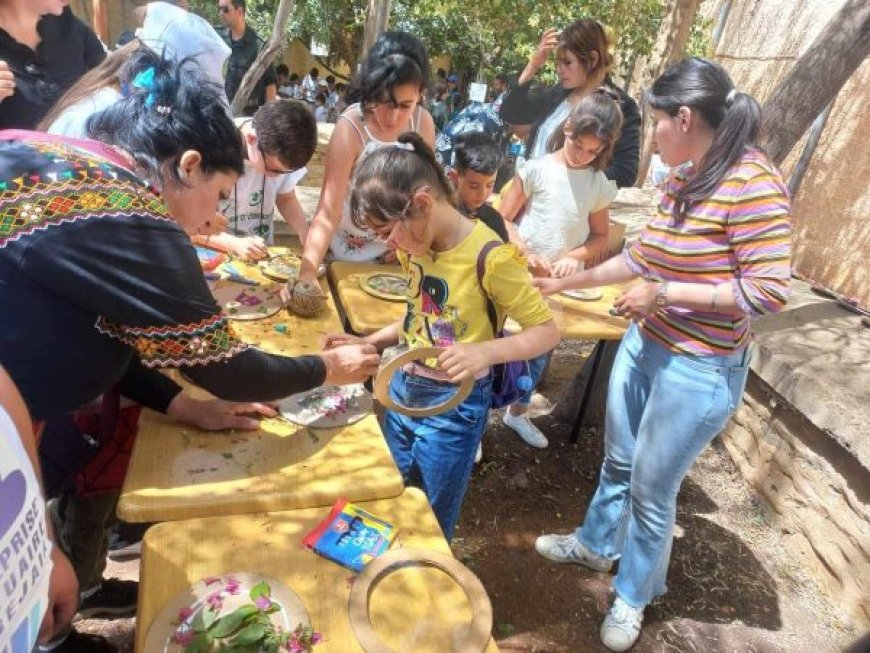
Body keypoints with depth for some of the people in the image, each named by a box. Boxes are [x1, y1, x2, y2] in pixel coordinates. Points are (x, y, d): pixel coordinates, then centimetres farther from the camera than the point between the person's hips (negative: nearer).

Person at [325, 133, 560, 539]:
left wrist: (485, 352, -33)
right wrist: (368, 343, 1)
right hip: (402, 389, 7)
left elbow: (546, 331, -16)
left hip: (454, 405, -6)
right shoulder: (414, 246, -1)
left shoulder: (489, 256, -22)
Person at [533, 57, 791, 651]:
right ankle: (595, 544, 50)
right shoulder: (682, 180, 3)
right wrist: (565, 283, 17)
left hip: (699, 371, -7)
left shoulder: (753, 184, -20)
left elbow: (769, 291, -22)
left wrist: (663, 293, -21)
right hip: (642, 345, 7)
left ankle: (634, 595, 37)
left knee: (651, 489, 10)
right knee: (617, 462, 24)